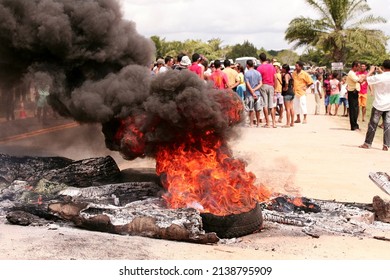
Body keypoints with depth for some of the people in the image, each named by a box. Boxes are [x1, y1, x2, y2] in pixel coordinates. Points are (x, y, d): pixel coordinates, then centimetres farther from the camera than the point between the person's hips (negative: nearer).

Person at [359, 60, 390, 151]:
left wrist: (371, 71, 9)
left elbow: (367, 79, -4)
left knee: (373, 124, 5)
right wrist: (381, 72, 22)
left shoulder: (379, 77, -17)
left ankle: (367, 143, 11)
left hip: (378, 105, -3)